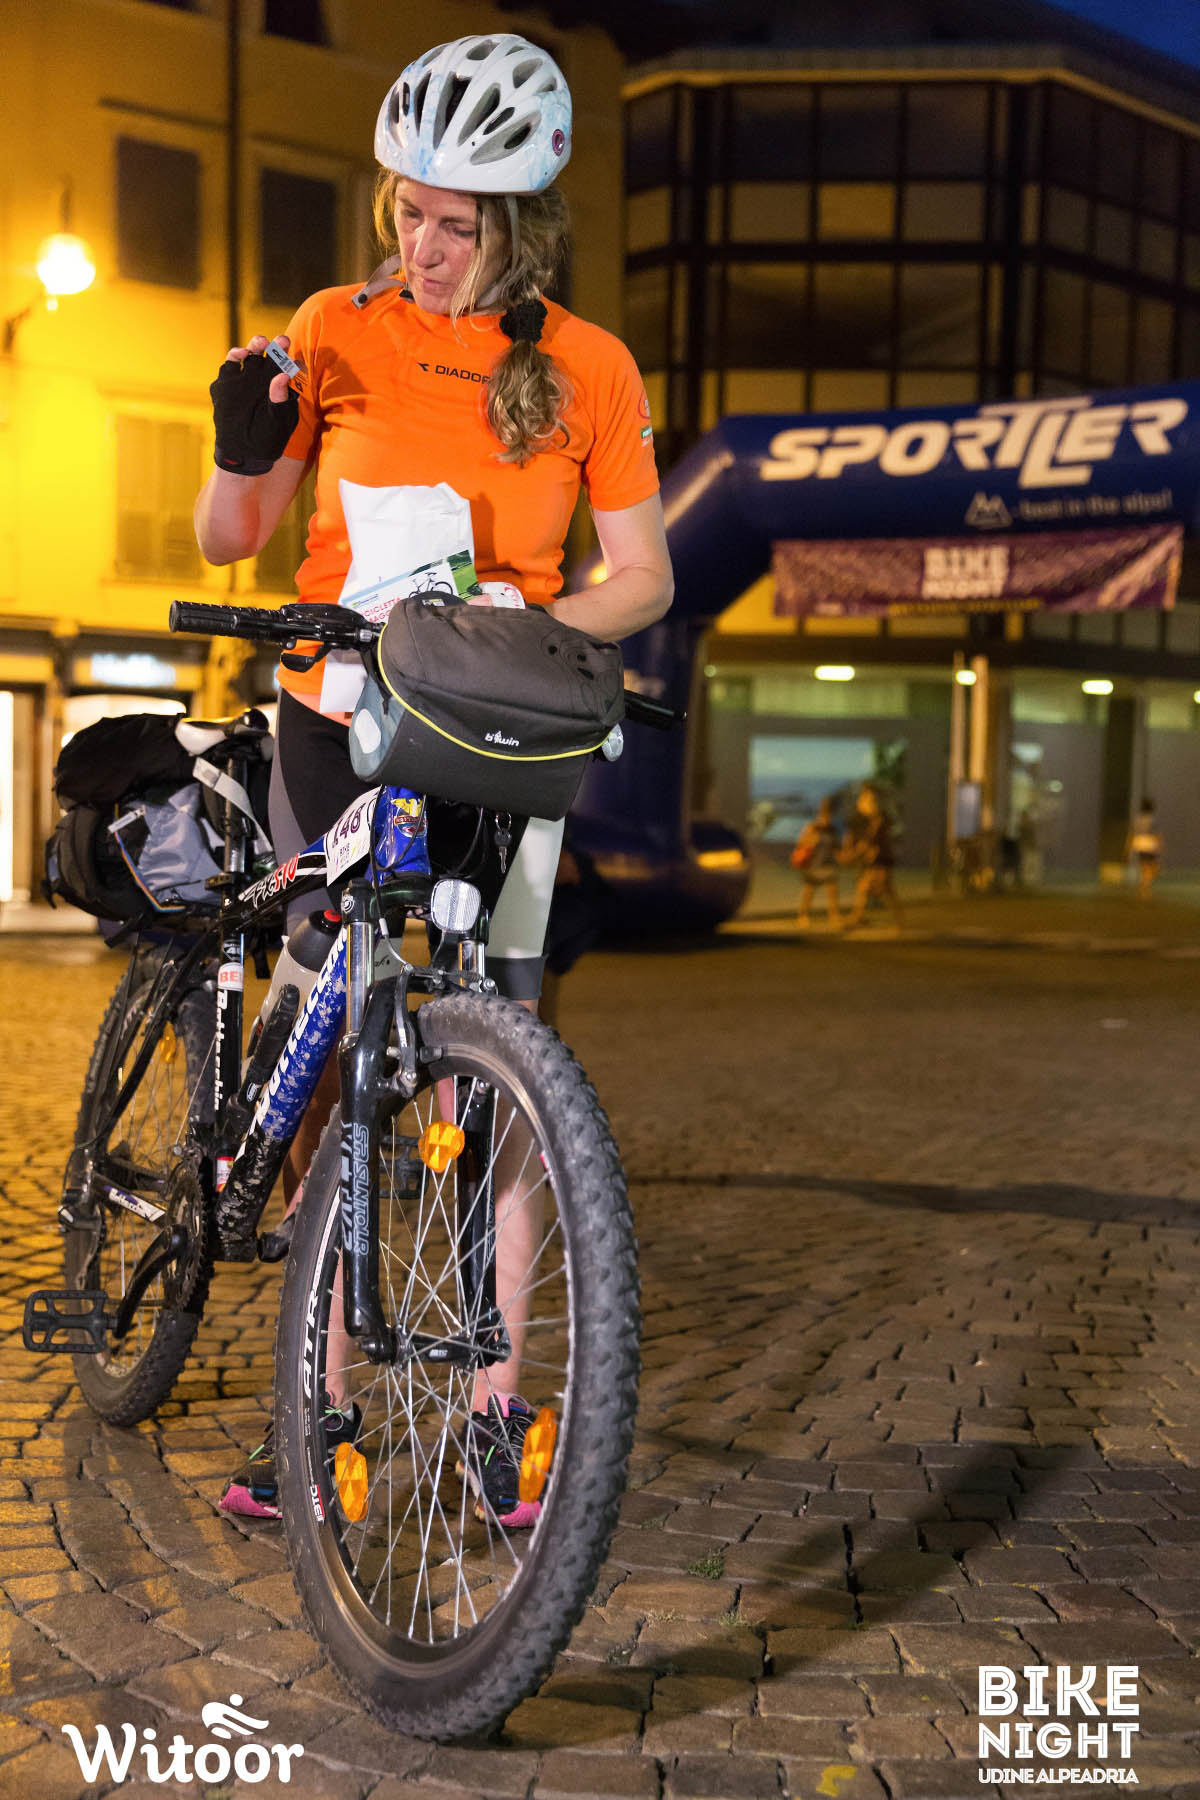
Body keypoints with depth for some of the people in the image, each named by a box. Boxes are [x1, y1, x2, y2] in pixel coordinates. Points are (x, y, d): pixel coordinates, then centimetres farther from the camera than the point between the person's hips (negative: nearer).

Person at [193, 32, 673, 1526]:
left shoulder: (586, 367, -1)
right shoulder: (336, 331, 2)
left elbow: (642, 576, 1)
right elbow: (229, 540, 5)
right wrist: (240, 448, -16)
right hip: (336, 727, 2)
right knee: (329, 1070, 4)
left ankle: (492, 1406, 10)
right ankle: (322, 1399, 15)